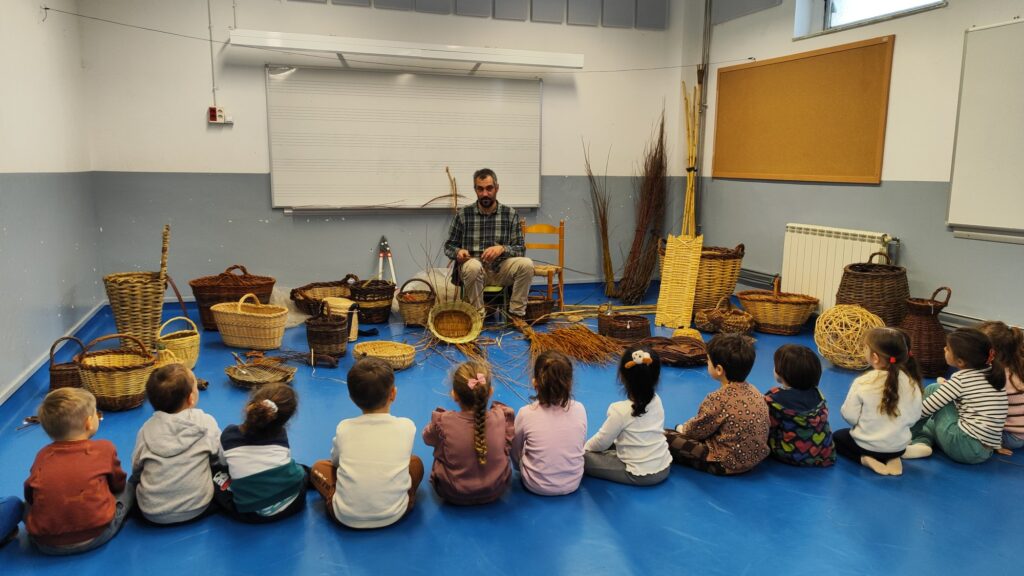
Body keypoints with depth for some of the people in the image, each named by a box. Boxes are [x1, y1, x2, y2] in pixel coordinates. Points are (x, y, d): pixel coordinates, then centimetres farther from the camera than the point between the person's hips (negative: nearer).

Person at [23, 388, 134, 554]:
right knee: (127, 489, 21)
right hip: (96, 536, -2)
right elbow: (118, 484, 13)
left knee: (28, 505, 31)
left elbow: (29, 495, 10)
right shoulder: (104, 449, 0)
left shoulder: (42, 455, 5)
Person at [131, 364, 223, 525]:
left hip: (152, 512, 1)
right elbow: (223, 459, 1)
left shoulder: (147, 429, -4)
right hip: (196, 508, -1)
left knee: (134, 481, 30)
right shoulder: (206, 422, -9)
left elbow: (136, 469, 3)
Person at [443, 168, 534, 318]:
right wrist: (458, 252, -17)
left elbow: (520, 249, 1)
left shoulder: (510, 214, 3)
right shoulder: (463, 214, 1)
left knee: (526, 264, -27)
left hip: (500, 270, 1)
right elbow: (449, 246, 7)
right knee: (473, 266, -36)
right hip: (474, 269, -1)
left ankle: (516, 313, -14)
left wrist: (502, 248, -20)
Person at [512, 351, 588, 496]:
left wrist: (521, 466, 19)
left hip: (536, 486, -2)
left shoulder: (526, 413, -19)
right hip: (573, 484, 2)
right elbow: (582, 445, 2)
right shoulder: (579, 409, -14)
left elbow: (515, 452, -2)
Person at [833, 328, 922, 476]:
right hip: (899, 446, 4)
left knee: (836, 437, 27)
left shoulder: (863, 382, -23)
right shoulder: (912, 382, -12)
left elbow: (849, 415, -16)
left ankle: (865, 459, 1)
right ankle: (891, 459, 8)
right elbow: (914, 417, -1)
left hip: (867, 445, -4)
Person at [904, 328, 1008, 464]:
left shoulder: (961, 378, -10)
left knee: (933, 389, 5)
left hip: (965, 447, -8)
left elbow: (925, 409, -6)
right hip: (985, 451, 8)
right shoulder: (992, 373, 8)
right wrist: (948, 388, 15)